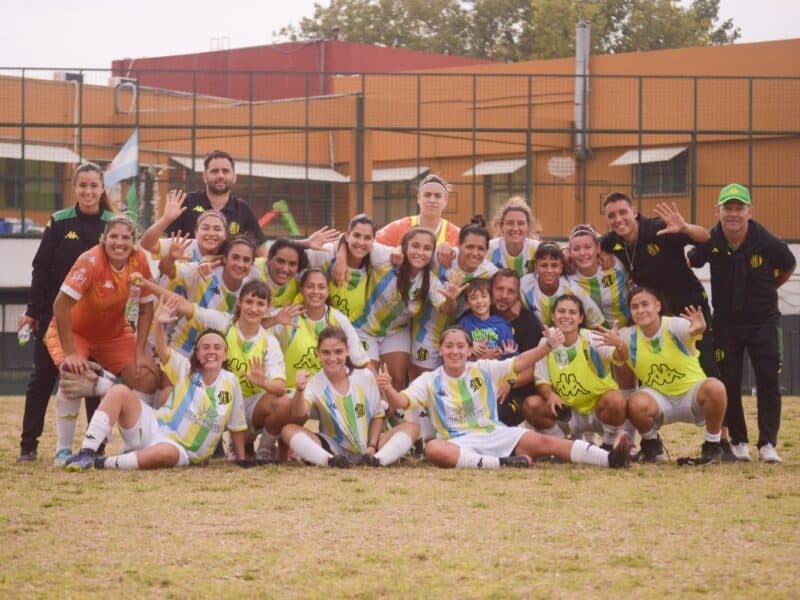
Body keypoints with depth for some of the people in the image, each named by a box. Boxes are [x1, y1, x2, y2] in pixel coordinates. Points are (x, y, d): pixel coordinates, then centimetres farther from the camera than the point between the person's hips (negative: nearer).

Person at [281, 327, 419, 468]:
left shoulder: (366, 377, -2)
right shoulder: (315, 384, -8)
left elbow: (377, 415, 8)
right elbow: (299, 415, -27)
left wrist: (372, 446, -7)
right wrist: (299, 391, -46)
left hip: (366, 450, 2)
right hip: (333, 450, -2)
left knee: (411, 428, -18)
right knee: (288, 431, -25)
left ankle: (377, 458, -38)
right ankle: (330, 460, -40)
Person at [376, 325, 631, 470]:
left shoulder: (484, 370, 7)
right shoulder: (429, 381, 3)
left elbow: (519, 363, -2)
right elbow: (401, 402, -9)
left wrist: (549, 345, -18)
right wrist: (387, 389, -32)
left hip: (496, 435, 2)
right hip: (459, 443, -2)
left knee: (542, 441, -19)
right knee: (433, 449, -36)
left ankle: (610, 458, -30)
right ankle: (502, 463, -36)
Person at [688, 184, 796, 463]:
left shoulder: (768, 243, -18)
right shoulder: (710, 241, -14)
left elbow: (789, 267, 4)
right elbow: (687, 264, 5)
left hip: (763, 320, -1)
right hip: (726, 322, 2)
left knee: (768, 381, -6)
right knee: (729, 384, 3)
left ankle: (768, 444, 1)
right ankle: (738, 442, 16)